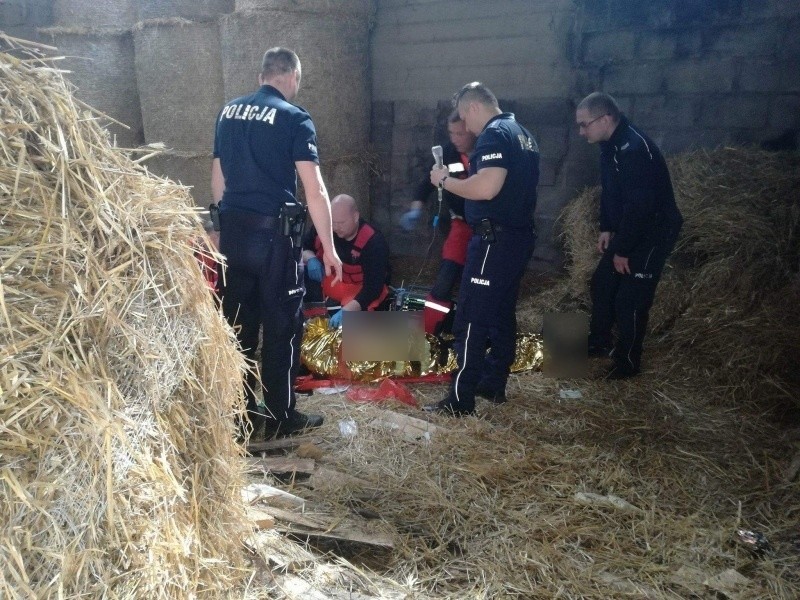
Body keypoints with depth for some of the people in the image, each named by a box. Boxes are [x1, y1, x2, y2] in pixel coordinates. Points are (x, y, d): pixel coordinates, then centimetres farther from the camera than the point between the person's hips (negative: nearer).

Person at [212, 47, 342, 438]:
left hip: (232, 230, 6)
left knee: (238, 322, 12)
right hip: (273, 232, -5)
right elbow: (315, 190, -11)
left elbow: (218, 178, 16)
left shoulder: (228, 112, 11)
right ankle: (280, 417, 13)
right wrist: (329, 247, -6)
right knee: (281, 324, 5)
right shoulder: (294, 118, -6)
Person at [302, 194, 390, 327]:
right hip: (326, 284, 4)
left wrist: (346, 310, -44)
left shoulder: (374, 243, -25)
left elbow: (373, 287, -30)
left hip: (357, 293, -4)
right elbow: (302, 247, 6)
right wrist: (310, 259, -20)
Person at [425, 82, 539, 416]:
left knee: (471, 321, -6)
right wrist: (464, 178, 20)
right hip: (518, 236, 10)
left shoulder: (494, 134, -14)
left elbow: (486, 187, -27)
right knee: (502, 314, 16)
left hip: (495, 240, -10)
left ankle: (460, 401, -2)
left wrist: (446, 180, -13)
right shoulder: (523, 134, 17)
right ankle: (493, 384, 26)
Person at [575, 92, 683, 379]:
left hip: (654, 233, -10)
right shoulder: (610, 145, 2)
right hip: (627, 230, 10)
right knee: (602, 282, 15)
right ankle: (598, 344, 32)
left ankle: (627, 363, 11)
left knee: (630, 299, -5)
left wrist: (623, 250, -22)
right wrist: (606, 229, 9)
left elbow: (639, 206, -29)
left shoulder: (635, 149, -28)